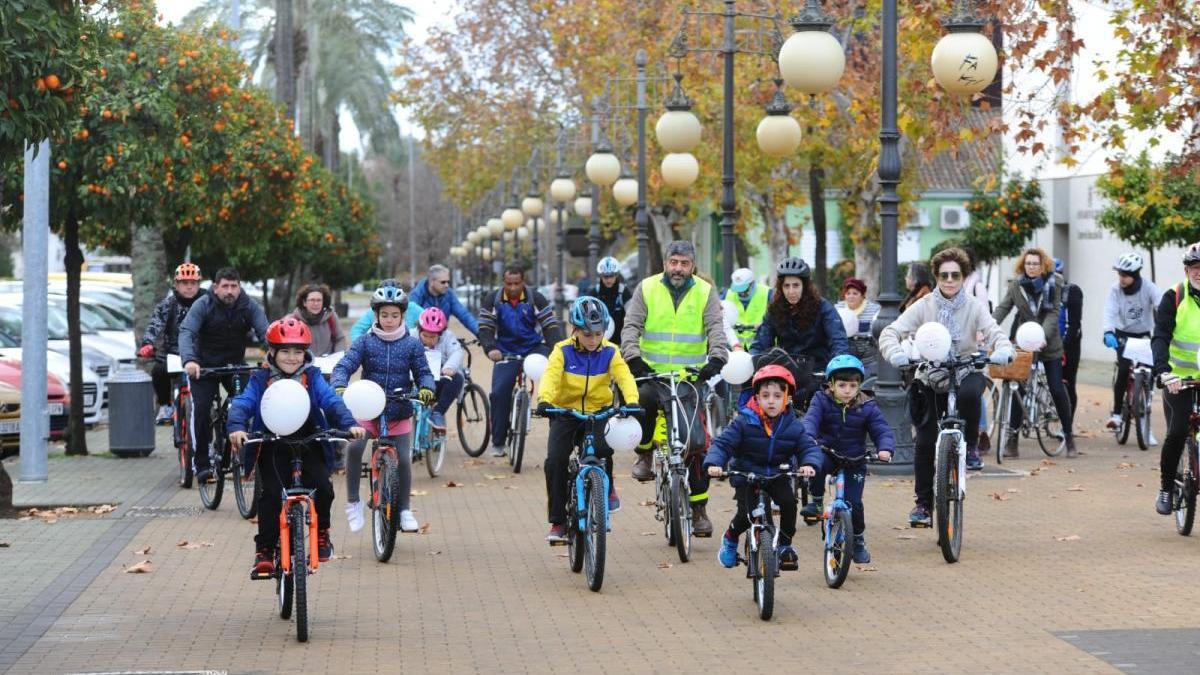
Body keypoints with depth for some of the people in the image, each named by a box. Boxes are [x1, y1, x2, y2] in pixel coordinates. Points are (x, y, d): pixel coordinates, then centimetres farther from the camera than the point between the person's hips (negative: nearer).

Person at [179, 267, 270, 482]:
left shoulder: (249, 306, -8)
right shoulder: (203, 305, -14)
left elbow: (265, 332, -17)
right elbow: (186, 332, -25)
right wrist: (189, 360, -43)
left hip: (235, 364, 2)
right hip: (204, 366, -2)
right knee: (200, 409, -17)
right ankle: (201, 463, -10)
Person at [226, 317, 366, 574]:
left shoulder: (312, 378, 2)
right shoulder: (261, 380, -1)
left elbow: (332, 401, -9)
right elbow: (242, 403, -13)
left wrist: (349, 424, -27)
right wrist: (237, 427, -35)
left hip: (309, 445, 1)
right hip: (273, 449, -1)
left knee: (322, 488, -18)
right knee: (271, 495, -15)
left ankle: (321, 531, 8)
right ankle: (265, 549, -2)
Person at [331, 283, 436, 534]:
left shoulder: (412, 344, 2)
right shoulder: (365, 342, 0)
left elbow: (422, 372, 2)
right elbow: (344, 366, -8)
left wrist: (426, 388, -21)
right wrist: (339, 386, -28)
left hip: (399, 412, 1)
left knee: (403, 459, -4)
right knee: (354, 446, -25)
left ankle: (404, 509, 18)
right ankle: (353, 502, -10)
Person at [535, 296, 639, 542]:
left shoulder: (610, 353, -5)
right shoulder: (563, 351, -8)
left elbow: (625, 377, -19)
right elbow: (550, 376, -23)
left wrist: (631, 401, -40)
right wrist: (544, 400, -44)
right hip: (565, 412, 0)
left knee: (603, 448, -29)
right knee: (555, 461, -17)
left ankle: (607, 488, 4)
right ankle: (558, 522, -5)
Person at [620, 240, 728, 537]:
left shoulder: (705, 292, 5)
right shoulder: (647, 288, 5)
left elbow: (716, 328, -5)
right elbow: (631, 326, -1)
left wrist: (716, 358, -25)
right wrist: (633, 357, -20)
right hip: (651, 373, 0)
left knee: (696, 442, -4)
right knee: (642, 400, -35)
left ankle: (699, 507, 8)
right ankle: (644, 454, -7)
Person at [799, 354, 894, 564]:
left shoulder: (867, 407, -5)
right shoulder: (822, 401, -6)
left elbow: (882, 430, -8)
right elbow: (810, 420, -20)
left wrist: (885, 448, -30)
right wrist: (809, 438, -43)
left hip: (854, 460, 0)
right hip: (827, 452, 0)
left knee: (854, 503, -8)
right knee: (816, 465, -37)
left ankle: (859, 541, 18)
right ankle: (816, 501, -10)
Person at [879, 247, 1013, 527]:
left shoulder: (974, 308, -3)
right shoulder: (924, 306, -4)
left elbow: (993, 332, -16)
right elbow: (891, 332, -13)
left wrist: (1003, 350, -40)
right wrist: (895, 353, -35)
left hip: (964, 374, -1)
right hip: (930, 379, 1)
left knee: (970, 392, -37)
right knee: (925, 441, -7)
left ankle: (971, 443, -8)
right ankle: (923, 503, 9)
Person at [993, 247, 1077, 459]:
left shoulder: (1053, 284, -5)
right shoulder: (1016, 284, -1)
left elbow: (1053, 313, -13)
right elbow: (1003, 308, -8)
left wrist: (1043, 335, -29)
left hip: (1049, 344, -1)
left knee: (1057, 389, -2)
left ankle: (1069, 435, 10)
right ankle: (1012, 438, 2)